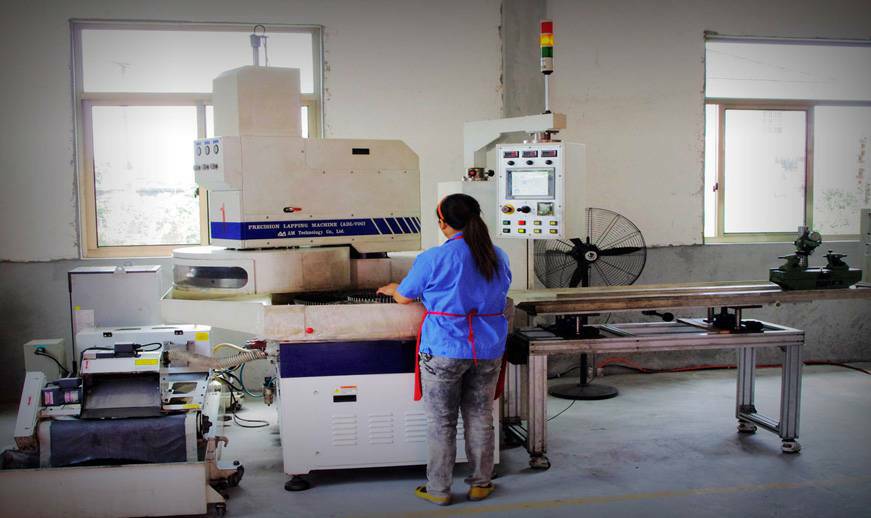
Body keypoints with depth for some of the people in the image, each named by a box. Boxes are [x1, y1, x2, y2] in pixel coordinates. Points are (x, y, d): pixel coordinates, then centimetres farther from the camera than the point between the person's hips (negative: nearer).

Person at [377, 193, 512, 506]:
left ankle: (439, 489, 17)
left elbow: (404, 297, 0)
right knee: (480, 418, 14)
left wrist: (391, 289, 24)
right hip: (488, 351, 4)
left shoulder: (434, 259, -13)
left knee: (442, 422, 7)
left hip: (444, 351, -4)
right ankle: (481, 483, 24)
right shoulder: (499, 257, 3)